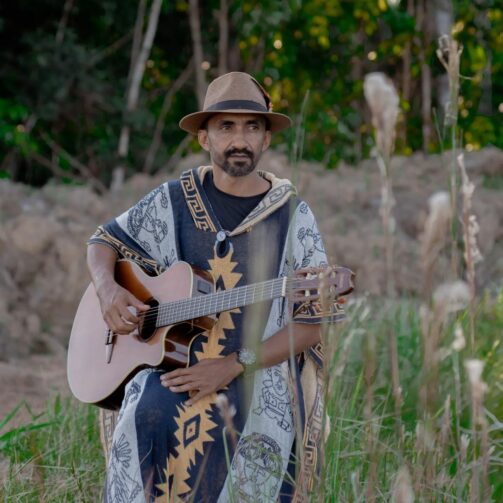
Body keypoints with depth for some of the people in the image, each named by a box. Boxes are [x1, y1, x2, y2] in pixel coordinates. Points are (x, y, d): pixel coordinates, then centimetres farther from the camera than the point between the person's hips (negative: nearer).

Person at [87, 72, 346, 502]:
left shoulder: (292, 216, 1)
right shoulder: (175, 200, 6)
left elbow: (311, 321, -3)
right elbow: (104, 242, 19)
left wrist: (233, 366, -15)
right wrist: (108, 289, -5)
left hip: (260, 370, -1)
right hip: (173, 361, 1)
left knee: (259, 441, -32)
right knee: (150, 420, -31)